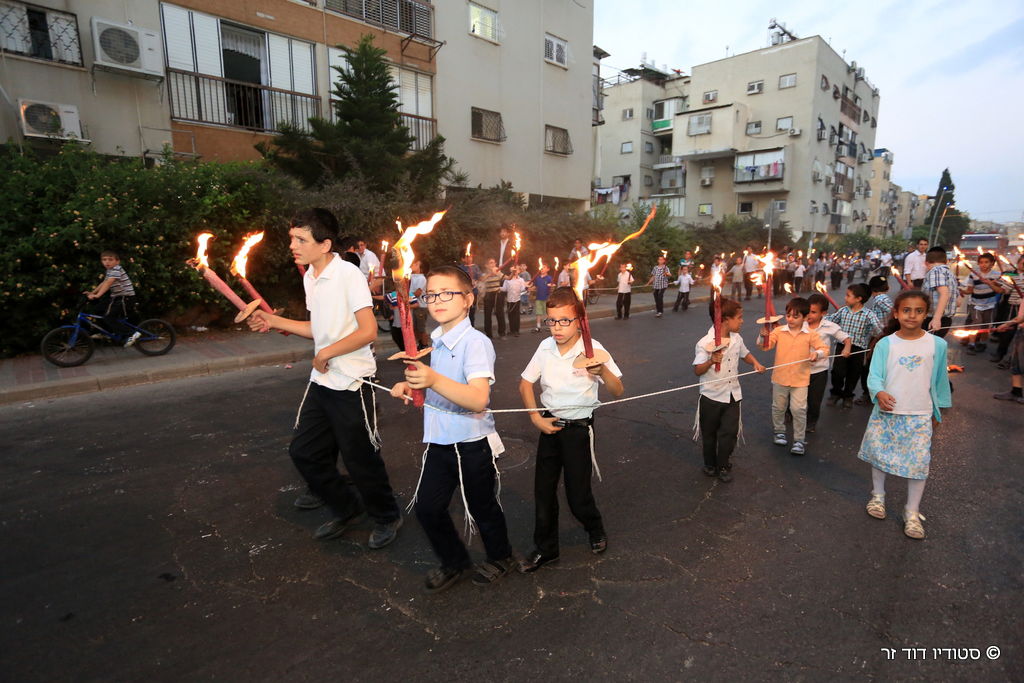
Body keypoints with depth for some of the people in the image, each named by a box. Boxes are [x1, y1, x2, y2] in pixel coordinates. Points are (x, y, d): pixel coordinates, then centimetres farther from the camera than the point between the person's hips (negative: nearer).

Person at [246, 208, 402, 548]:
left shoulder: (348, 274, -17)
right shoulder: (309, 277, 9)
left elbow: (368, 331, -21)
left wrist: (325, 354, -15)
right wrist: (274, 321, 10)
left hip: (351, 384, -8)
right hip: (321, 381, 9)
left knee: (360, 458, 3)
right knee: (303, 450, 14)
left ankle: (387, 517, 29)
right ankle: (346, 510, 34)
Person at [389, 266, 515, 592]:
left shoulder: (475, 342, -21)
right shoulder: (437, 340, 5)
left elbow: (478, 398, -34)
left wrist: (434, 379, -45)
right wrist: (411, 385, 5)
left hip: (472, 444, -7)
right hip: (439, 441, 7)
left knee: (482, 507, 13)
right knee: (426, 507, 11)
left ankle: (500, 557, 43)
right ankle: (454, 562, 36)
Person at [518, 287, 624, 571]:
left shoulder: (592, 349, -15)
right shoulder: (545, 347, -5)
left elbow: (618, 391, -17)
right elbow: (525, 384, 7)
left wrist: (602, 371, -37)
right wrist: (536, 417, -3)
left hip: (579, 428, -4)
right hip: (549, 425, 4)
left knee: (577, 493, 5)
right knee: (543, 489, 11)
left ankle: (596, 530, 39)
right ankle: (545, 548, 30)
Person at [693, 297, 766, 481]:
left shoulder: (737, 339, -1)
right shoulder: (705, 343, -19)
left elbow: (745, 353, 20)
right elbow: (697, 371, -18)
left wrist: (755, 363, 0)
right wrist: (711, 361, -36)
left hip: (732, 394, 4)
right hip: (711, 396, -4)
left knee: (729, 432, 4)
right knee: (709, 433, 13)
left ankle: (723, 466, 24)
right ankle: (710, 464, 34)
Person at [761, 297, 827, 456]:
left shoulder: (810, 335, -4)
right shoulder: (779, 331, -3)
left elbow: (824, 348, -1)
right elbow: (765, 346, -9)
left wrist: (817, 354, -23)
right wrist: (763, 336, -30)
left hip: (800, 379, -2)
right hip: (780, 377, 2)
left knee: (799, 409, -4)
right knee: (778, 407, 17)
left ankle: (799, 440, 11)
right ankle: (779, 432, 38)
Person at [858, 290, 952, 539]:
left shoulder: (936, 344, -2)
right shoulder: (885, 344, -6)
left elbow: (939, 379, 9)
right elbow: (874, 375, -10)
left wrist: (938, 408, 16)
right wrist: (879, 393, -30)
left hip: (920, 416, 0)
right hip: (886, 413, 0)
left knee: (919, 463, 2)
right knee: (878, 454, 12)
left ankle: (912, 513, 19)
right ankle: (878, 495, 36)